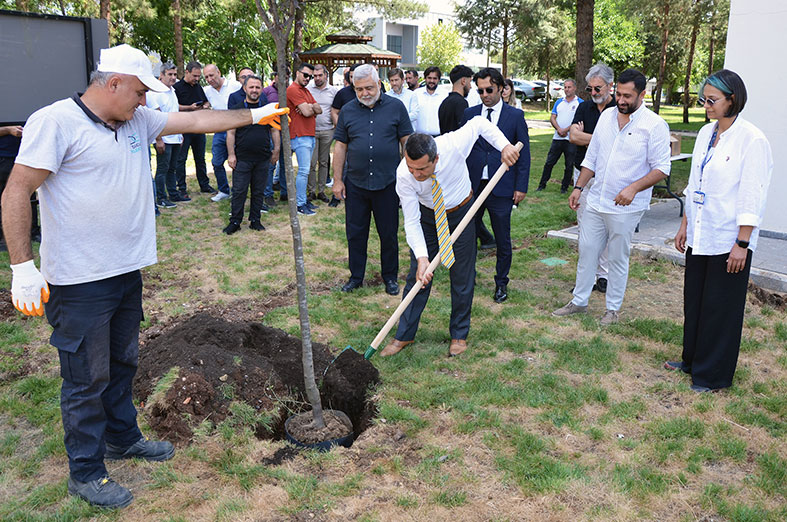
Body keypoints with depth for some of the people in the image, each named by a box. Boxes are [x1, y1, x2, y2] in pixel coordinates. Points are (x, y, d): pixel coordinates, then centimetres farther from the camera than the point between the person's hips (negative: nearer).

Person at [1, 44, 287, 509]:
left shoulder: (137, 120, 8)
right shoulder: (56, 122, -14)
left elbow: (195, 120, 14)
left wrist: (253, 115, 14)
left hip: (127, 271, 8)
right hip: (79, 282, -8)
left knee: (122, 363, 21)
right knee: (87, 379, 4)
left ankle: (123, 439, 40)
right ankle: (86, 472, 21)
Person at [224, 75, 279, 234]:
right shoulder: (236, 109, 1)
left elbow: (274, 131, 14)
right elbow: (231, 133, 1)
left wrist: (276, 150, 8)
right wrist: (231, 154, -5)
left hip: (263, 159, 2)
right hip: (242, 159, -2)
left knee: (259, 191, 8)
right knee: (239, 191, 0)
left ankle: (255, 220, 19)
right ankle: (235, 222, 9)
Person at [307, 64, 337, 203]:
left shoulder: (333, 90, 7)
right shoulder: (307, 89, 2)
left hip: (327, 131, 2)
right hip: (311, 130, -2)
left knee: (324, 162, 7)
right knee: (312, 162, -4)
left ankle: (321, 191, 15)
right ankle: (311, 191, 5)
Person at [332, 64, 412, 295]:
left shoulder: (396, 107, 0)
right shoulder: (348, 111, 5)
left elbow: (407, 142, 2)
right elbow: (340, 146, 8)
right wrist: (337, 180, 4)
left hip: (387, 183, -2)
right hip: (355, 183, 2)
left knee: (389, 233, 8)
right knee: (355, 233, 9)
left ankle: (390, 277, 24)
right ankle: (356, 277, 24)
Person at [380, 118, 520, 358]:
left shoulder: (454, 145, -32)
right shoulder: (404, 175, -29)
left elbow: (479, 123, -10)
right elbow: (411, 222, -24)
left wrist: (504, 145, -21)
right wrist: (422, 257, -33)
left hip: (462, 214, 0)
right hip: (427, 216, 0)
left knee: (462, 278, 5)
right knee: (417, 277, 1)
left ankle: (459, 335, 23)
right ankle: (404, 335, 15)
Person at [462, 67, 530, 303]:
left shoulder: (515, 115, 1)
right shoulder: (470, 114, 7)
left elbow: (524, 153, 1)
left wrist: (521, 187, -4)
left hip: (501, 187, -2)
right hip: (472, 186, 2)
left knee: (503, 240, 6)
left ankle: (501, 282, 22)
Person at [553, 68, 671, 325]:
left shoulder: (654, 125, -11)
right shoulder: (606, 116, 6)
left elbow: (661, 168, -12)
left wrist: (633, 188, -25)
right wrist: (578, 187, 8)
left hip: (625, 208, -5)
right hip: (595, 201, 5)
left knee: (618, 258, 7)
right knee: (586, 251, 11)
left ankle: (613, 309, 23)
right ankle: (579, 301, 26)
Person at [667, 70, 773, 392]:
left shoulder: (752, 140, -14)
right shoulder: (706, 133, 8)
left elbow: (752, 197, -15)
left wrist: (742, 244, -17)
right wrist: (684, 226, 14)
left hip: (728, 240, -7)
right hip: (699, 235, 7)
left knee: (720, 307, 4)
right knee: (694, 301, 16)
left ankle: (714, 375, 19)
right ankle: (693, 360, 33)